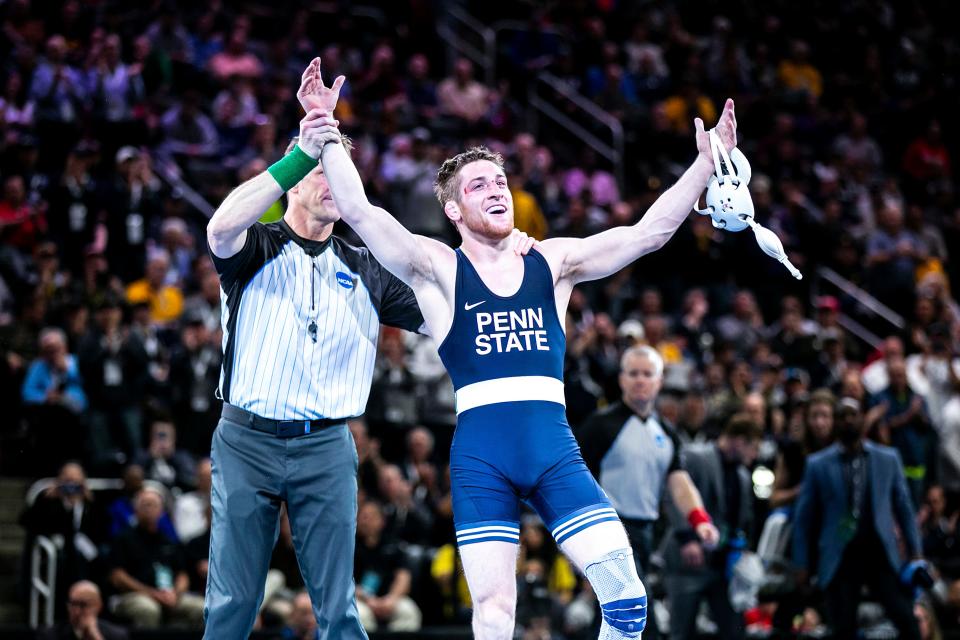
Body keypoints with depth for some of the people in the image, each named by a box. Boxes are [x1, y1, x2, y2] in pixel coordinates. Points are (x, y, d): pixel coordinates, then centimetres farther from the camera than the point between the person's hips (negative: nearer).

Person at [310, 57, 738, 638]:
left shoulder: (552, 262, 14)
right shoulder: (438, 268, 7)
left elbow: (649, 232, 7)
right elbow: (358, 212, -5)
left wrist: (707, 163, 0)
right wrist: (327, 131, -13)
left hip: (554, 448, 2)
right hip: (480, 454, -2)